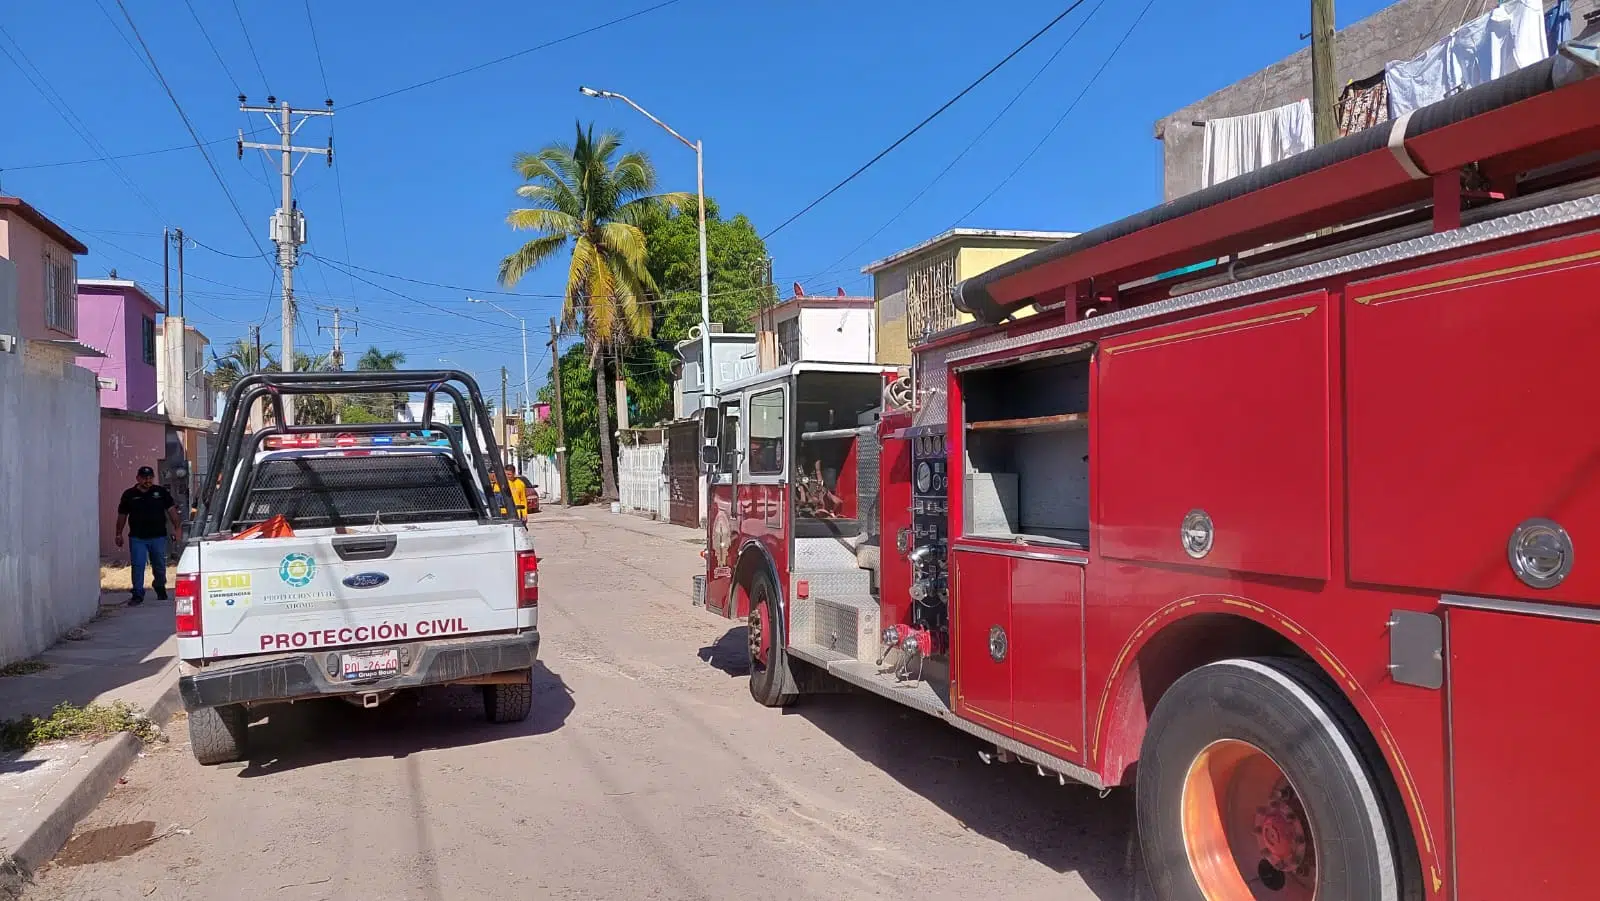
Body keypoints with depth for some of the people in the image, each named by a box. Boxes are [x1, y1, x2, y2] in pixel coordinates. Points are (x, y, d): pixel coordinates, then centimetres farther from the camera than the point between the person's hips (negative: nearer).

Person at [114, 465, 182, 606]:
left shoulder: (161, 492, 3)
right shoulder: (129, 495, 4)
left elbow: (171, 510, 5)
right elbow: (122, 516, 11)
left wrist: (177, 528, -3)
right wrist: (119, 534, 10)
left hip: (158, 536, 1)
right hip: (137, 538, 0)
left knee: (159, 566, 11)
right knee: (138, 566, -5)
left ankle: (160, 589, 31)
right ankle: (138, 594, -2)